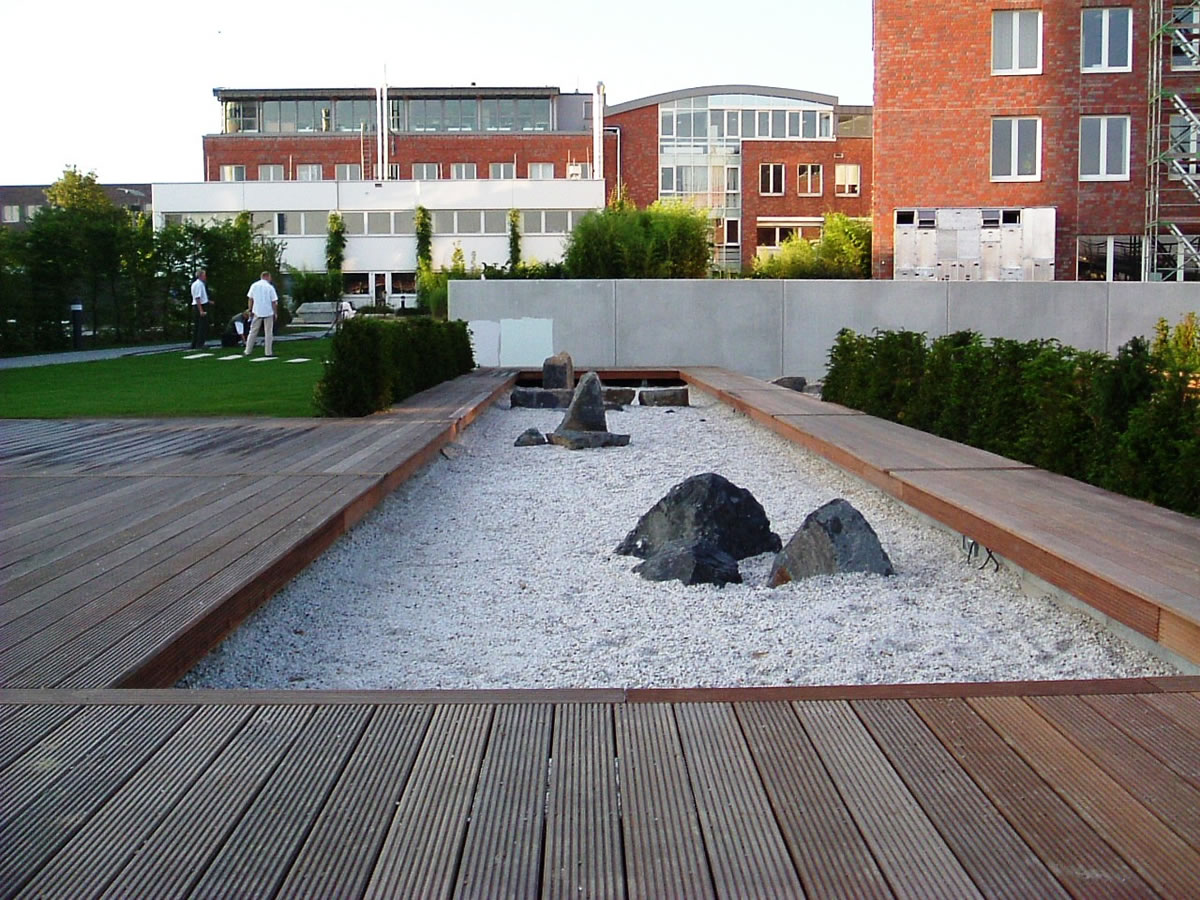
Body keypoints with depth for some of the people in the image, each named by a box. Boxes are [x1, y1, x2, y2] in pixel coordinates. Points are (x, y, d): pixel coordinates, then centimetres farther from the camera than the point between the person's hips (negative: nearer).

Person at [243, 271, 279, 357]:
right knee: (268, 333, 6)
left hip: (257, 312, 3)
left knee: (253, 332, 9)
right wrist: (275, 313, 2)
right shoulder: (270, 287, -7)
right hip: (268, 312, -3)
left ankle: (247, 351, 8)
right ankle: (268, 352, 4)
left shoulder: (254, 285, 2)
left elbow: (250, 299, 5)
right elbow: (274, 302, -7)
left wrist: (250, 309, 15)